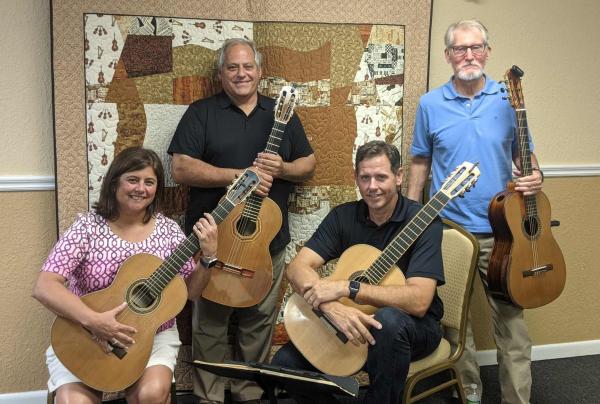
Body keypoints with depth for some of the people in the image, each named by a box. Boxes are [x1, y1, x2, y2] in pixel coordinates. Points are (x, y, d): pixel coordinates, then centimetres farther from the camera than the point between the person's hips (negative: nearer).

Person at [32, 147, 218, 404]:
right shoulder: (88, 227, -8)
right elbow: (44, 287, -16)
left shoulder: (167, 230, -1)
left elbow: (191, 291, 3)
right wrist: (94, 321, -29)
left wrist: (209, 255, -15)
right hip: (85, 339, -1)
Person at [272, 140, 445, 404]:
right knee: (284, 363, -18)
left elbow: (418, 301, -28)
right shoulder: (343, 216, -4)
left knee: (389, 320, -38)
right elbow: (297, 268, -15)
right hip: (348, 321, 3)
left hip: (414, 326, -3)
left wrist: (346, 288, -34)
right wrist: (332, 307, -34)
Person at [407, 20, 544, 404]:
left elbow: (523, 153, 9)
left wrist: (535, 176, -13)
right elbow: (421, 162, 7)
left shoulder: (508, 98, 1)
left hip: (501, 229, 0)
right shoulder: (430, 104, 2)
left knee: (512, 319, 2)